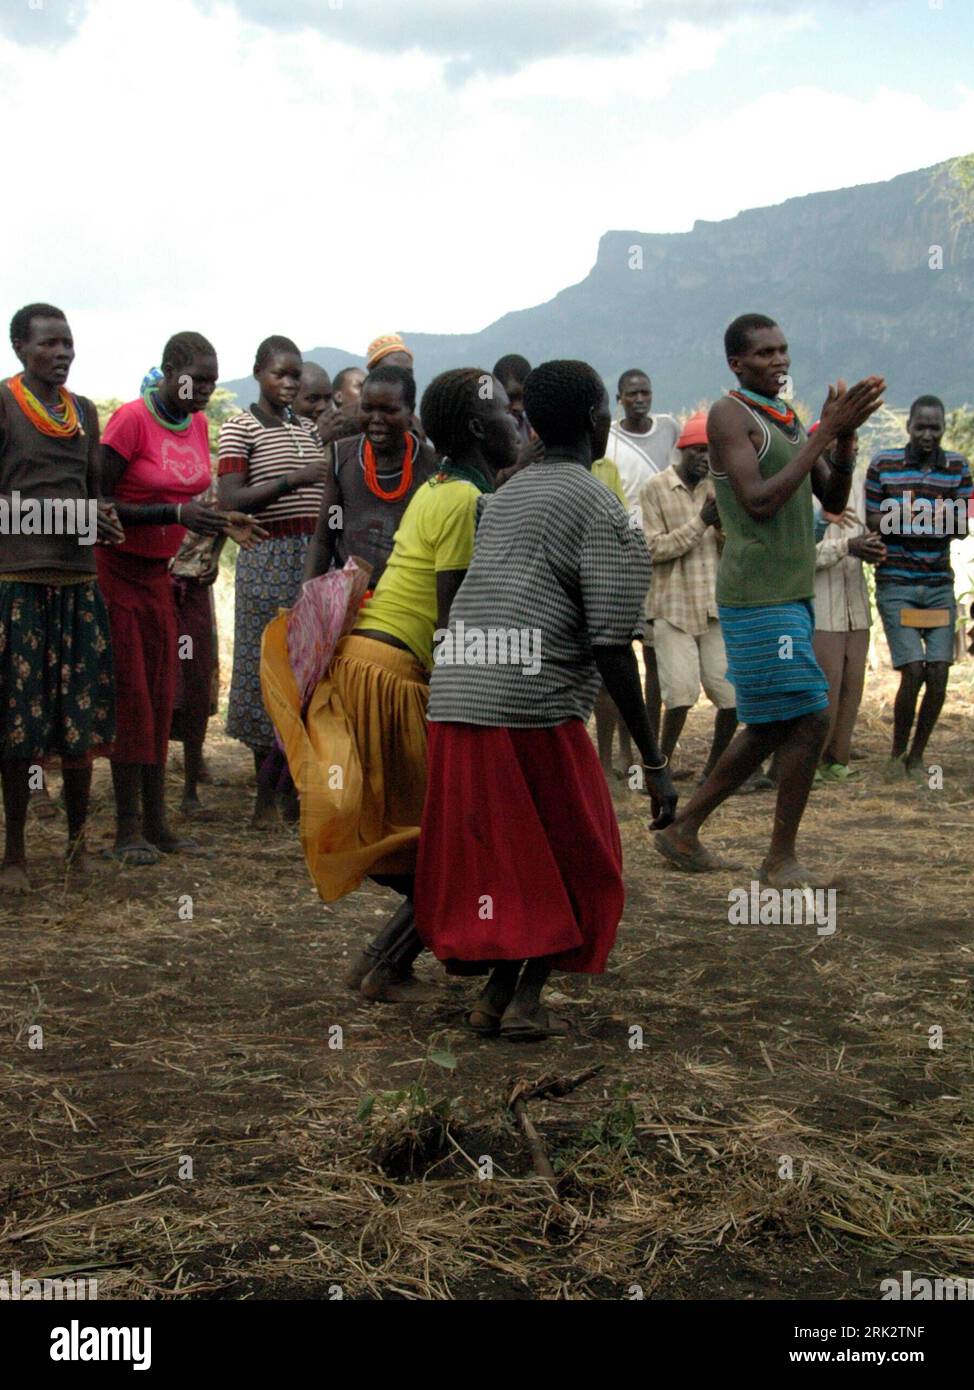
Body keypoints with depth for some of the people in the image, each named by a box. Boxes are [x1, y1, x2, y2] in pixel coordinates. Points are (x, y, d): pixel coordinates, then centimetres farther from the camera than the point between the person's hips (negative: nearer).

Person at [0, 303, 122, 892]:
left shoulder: (85, 411, 15)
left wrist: (103, 518, -4)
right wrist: (65, 511, -16)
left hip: (79, 579, 5)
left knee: (81, 717, 6)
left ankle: (78, 843, 19)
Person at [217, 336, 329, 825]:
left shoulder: (309, 430, 17)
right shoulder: (240, 428, -1)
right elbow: (229, 501, -13)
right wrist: (292, 479, -20)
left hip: (313, 556, 6)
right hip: (267, 559, -6)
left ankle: (292, 790, 10)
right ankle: (266, 794, 5)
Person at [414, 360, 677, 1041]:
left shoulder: (505, 497, 20)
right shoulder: (604, 512, -3)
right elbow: (612, 650, -9)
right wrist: (654, 763, -6)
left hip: (454, 698, 7)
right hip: (535, 708, -6)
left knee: (490, 851, 17)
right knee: (572, 855, 10)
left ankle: (496, 994, 17)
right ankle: (523, 997, 6)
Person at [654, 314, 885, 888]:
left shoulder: (788, 418, 17)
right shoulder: (730, 415, -10)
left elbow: (833, 501, 13)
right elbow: (759, 502, -22)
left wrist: (845, 438, -4)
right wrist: (824, 433, -20)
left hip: (794, 592, 9)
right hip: (758, 595, -9)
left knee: (773, 727, 12)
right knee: (811, 716, -11)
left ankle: (683, 829, 22)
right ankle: (781, 859, 1)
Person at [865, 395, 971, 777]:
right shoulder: (883, 464, -1)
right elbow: (870, 521, 1)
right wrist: (897, 519, -19)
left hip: (939, 584, 3)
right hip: (896, 584, -3)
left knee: (939, 674, -4)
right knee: (913, 672, -11)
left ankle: (917, 756, 13)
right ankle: (897, 753, 10)